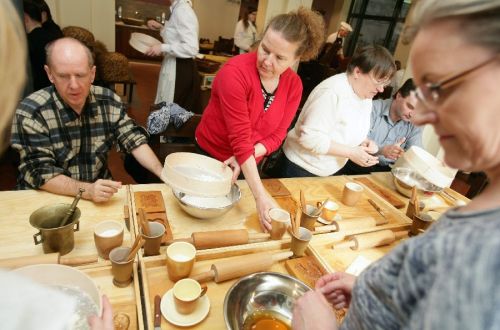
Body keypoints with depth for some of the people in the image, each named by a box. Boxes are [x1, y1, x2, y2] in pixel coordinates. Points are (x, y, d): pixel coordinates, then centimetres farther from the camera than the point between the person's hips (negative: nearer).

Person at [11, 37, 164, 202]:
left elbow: (134, 139, -1)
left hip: (99, 191, 4)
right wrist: (86, 190, -32)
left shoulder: (108, 101, -6)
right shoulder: (30, 112, -15)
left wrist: (162, 172, -15)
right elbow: (40, 172, -17)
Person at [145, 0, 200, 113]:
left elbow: (191, 48, -26)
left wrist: (162, 47, -21)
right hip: (175, 68, 9)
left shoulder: (181, 10, -17)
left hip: (180, 71, -9)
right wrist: (161, 27, 14)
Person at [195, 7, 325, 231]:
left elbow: (276, 136, -8)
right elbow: (241, 139, -32)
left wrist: (249, 155, -27)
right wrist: (261, 197, -37)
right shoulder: (235, 72, -28)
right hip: (210, 156, -4)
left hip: (250, 165, 4)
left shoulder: (294, 85, -12)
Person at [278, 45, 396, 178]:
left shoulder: (366, 97, 1)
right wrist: (351, 153, -25)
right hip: (300, 169, -8)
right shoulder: (332, 91, -27)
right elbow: (310, 138, -30)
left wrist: (364, 142, -8)